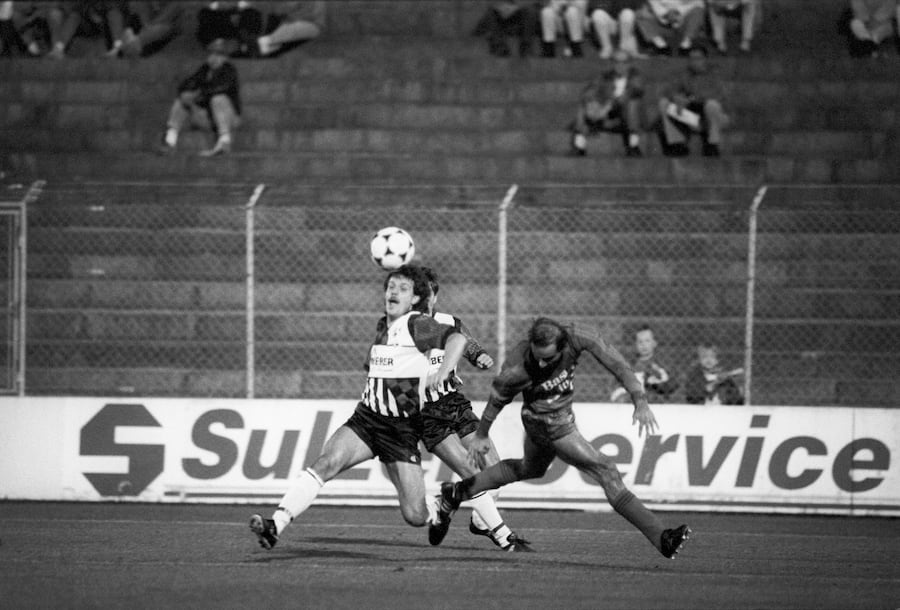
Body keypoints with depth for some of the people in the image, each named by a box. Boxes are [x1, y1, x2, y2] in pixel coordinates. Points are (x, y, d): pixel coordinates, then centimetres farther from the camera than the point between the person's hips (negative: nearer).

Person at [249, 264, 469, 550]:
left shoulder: (417, 324, -9)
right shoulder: (383, 326, 13)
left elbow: (457, 338, -26)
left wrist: (443, 371, -41)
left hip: (402, 430, -5)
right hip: (365, 419, 5)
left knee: (415, 516, -8)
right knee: (327, 463, -24)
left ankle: (440, 510, 29)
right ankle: (275, 526, -33)